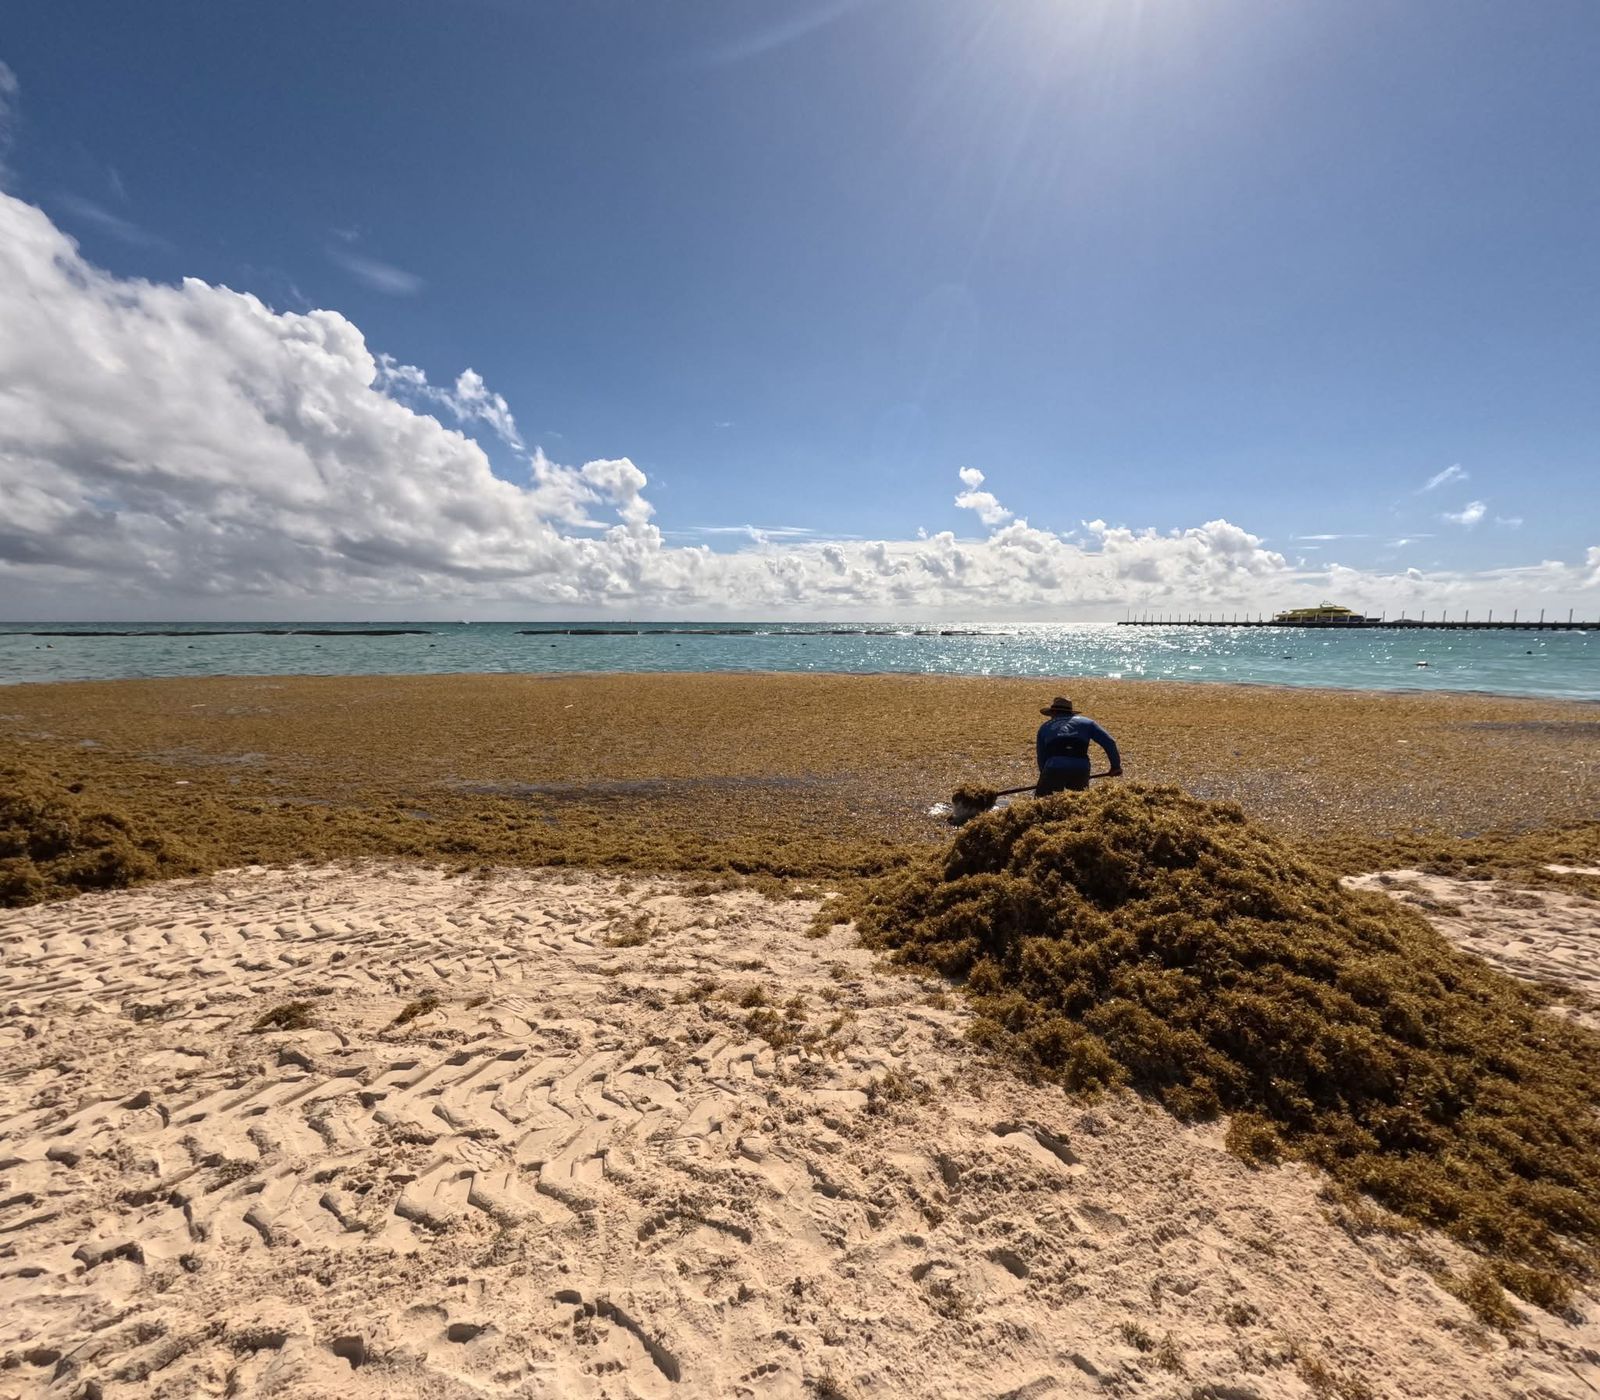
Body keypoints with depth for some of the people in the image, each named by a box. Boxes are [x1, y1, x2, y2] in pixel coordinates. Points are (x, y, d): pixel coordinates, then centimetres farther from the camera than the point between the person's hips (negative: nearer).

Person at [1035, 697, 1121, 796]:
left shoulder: (1045, 727, 25)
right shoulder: (1085, 722, 24)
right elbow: (1109, 742, 16)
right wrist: (1116, 765, 25)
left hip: (1054, 769, -1)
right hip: (1081, 770, 1)